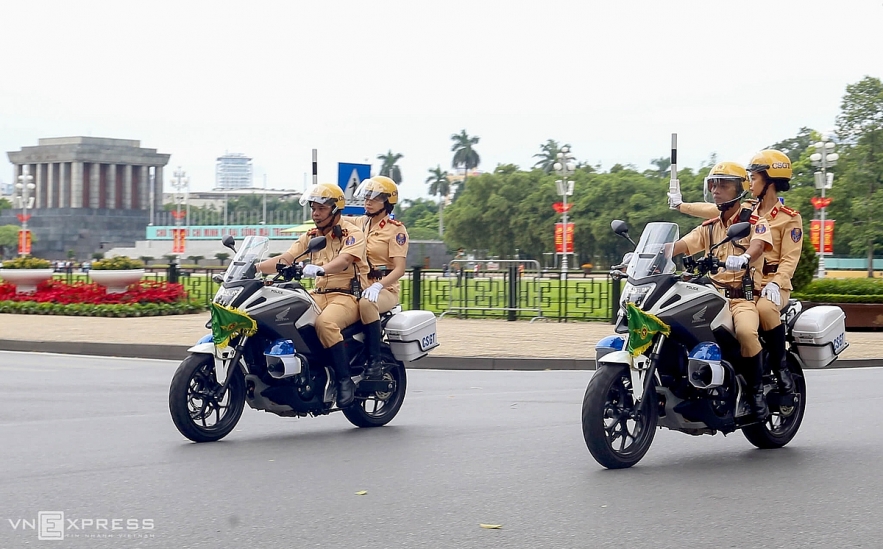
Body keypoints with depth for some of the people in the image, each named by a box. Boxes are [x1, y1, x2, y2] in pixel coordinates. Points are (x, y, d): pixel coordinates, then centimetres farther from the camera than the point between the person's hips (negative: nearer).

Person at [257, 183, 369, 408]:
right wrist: (254, 267, -11)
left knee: (325, 323, -36)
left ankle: (345, 381, -30)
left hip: (348, 296, -7)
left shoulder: (352, 233, -5)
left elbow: (344, 259, -25)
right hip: (320, 295, 7)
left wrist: (320, 269, -45)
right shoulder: (311, 237, 16)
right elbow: (285, 259, 6)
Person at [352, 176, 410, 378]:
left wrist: (378, 286, -28)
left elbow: (399, 269, -11)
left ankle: (375, 360, -34)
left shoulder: (396, 229, -3)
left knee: (367, 303, -40)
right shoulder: (360, 223, 16)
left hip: (385, 289, -6)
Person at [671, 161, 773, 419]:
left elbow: (757, 245, -19)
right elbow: (678, 246, 6)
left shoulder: (755, 222, 3)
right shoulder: (709, 227, 19)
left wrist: (744, 258, -44)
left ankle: (757, 392, -17)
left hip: (743, 297, -5)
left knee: (746, 331, -36)